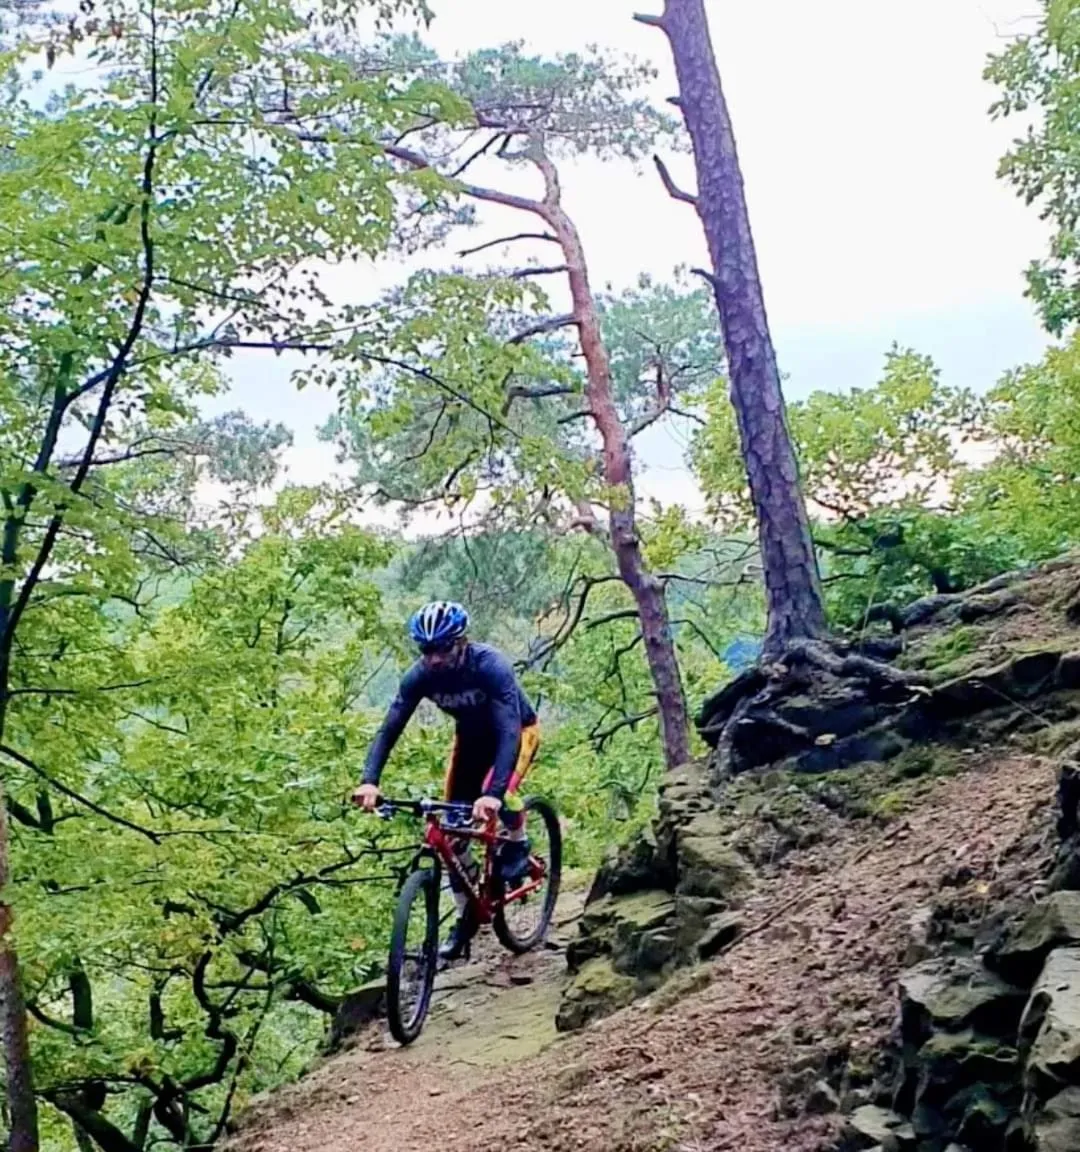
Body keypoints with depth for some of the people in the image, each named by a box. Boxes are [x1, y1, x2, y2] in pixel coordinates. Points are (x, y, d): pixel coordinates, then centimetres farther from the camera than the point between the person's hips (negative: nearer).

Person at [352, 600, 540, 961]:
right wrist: (369, 780, -41)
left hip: (518, 732, -4)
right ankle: (467, 916, 14)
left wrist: (494, 792, -57)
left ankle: (517, 845, -1)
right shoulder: (420, 675, -23)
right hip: (471, 738, 5)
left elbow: (510, 731, -44)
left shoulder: (491, 666, -36)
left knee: (498, 792, -34)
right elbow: (390, 727, -25)